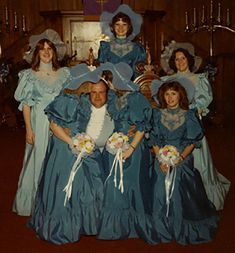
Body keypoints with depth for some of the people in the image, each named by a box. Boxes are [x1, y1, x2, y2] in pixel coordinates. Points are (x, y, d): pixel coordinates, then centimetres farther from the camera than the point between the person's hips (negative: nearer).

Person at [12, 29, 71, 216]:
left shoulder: (64, 73, 7)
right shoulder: (30, 75, 2)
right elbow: (26, 104, -1)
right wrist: (29, 129, -8)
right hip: (39, 123, -2)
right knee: (39, 160, 3)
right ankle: (37, 203, 18)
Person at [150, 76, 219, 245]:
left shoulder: (189, 115, 0)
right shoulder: (157, 114, 4)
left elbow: (192, 142, -2)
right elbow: (154, 140, 4)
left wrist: (180, 158, -14)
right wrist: (161, 159, -9)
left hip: (183, 161, -1)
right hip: (162, 161, 2)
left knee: (182, 194, -2)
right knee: (161, 193, 0)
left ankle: (184, 231, 18)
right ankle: (164, 230, 17)